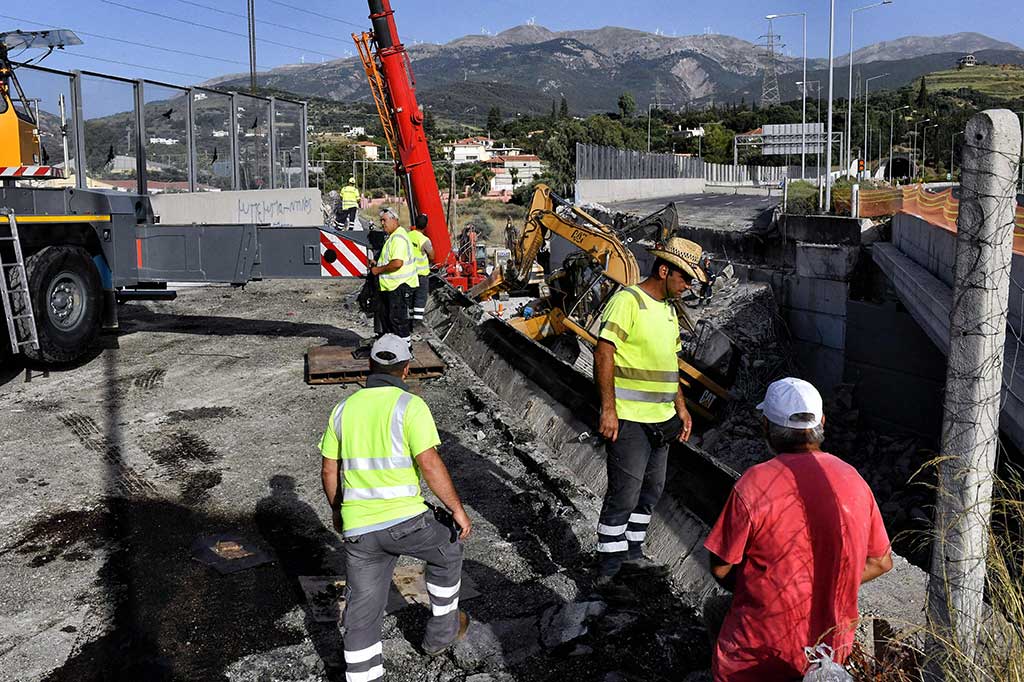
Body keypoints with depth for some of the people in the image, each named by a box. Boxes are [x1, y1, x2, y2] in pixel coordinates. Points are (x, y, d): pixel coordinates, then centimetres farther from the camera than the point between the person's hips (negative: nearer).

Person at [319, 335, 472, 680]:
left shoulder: (344, 409, 9)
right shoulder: (410, 406, -8)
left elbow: (329, 470, 14)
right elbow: (430, 465, -16)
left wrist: (337, 509, 30)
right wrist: (458, 510, -4)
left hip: (358, 528, 4)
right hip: (405, 521, -4)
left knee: (362, 614, 13)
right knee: (447, 550, 27)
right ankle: (441, 630, 40)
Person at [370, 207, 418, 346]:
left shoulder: (398, 238, -19)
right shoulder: (393, 237, 17)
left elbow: (397, 263, -29)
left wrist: (379, 270, -17)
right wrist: (377, 265, 14)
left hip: (400, 286, -11)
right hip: (391, 286, 11)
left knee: (397, 317, -6)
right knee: (384, 313, 18)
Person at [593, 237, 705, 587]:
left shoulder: (668, 309, 15)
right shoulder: (627, 301, -13)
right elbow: (603, 354, -19)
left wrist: (681, 407, 20)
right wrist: (608, 409, -22)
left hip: (661, 419, 9)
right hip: (629, 419, -9)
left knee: (651, 490, 17)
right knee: (624, 495, -4)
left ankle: (631, 553, 31)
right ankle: (608, 567, 8)